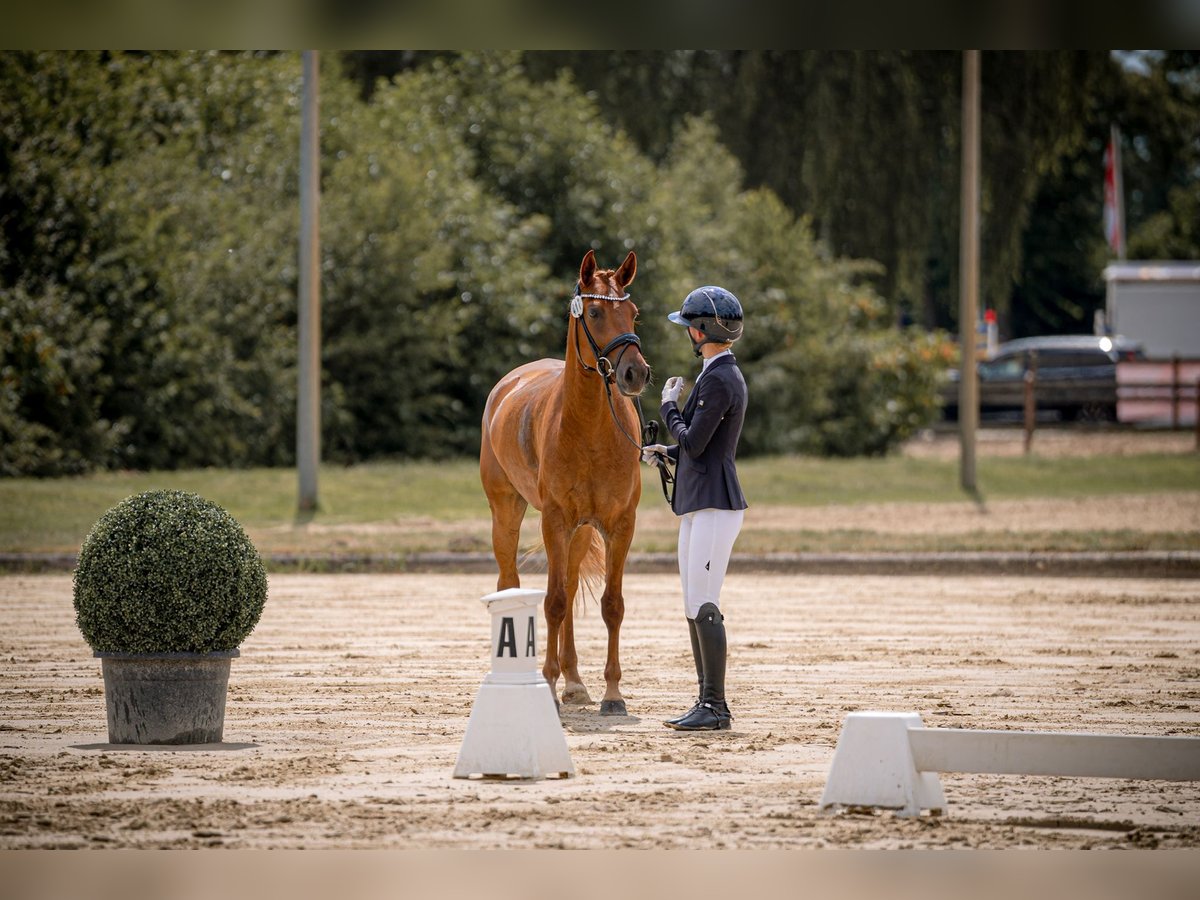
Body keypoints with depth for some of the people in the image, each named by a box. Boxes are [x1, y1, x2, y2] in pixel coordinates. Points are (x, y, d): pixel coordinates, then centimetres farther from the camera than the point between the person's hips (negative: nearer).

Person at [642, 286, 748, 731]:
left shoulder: (719, 380, -16)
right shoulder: (717, 374, 17)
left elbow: (694, 444, -19)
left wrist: (669, 406, -4)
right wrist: (667, 452, 11)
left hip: (714, 503, -11)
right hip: (697, 503, 11)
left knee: (704, 606, -10)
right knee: (695, 607, 12)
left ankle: (715, 707, -8)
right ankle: (709, 702, 17)